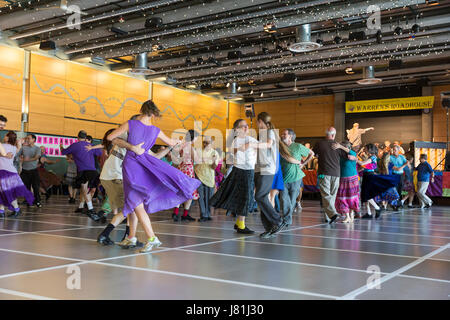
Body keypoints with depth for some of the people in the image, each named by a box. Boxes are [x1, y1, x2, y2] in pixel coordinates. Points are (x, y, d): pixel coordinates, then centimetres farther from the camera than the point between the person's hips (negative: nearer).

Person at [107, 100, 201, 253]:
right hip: (144, 163, 4)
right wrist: (180, 142, 38)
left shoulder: (131, 124, -9)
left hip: (130, 165, -4)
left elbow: (110, 137, -4)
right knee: (131, 201, 18)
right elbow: (171, 142, 17)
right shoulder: (156, 130, 0)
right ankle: (131, 236, 25)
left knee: (137, 204, -3)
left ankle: (152, 238, -8)